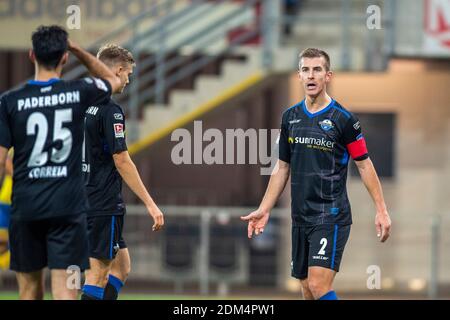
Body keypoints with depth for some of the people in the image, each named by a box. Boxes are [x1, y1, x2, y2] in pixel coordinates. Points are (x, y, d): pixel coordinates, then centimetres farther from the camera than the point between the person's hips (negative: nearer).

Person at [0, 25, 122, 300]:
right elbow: (113, 81, 23)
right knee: (65, 291, -6)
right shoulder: (79, 93, -1)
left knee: (30, 291, 13)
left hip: (26, 207, 1)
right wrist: (80, 52, 19)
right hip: (68, 207, -1)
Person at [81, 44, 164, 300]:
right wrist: (150, 204, -17)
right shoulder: (111, 110, -15)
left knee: (121, 266, 15)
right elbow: (121, 161, -18)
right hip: (104, 204, -9)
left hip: (86, 200, 9)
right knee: (98, 273, -5)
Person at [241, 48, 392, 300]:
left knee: (319, 285, -18)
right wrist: (264, 210, 13)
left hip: (331, 216, -6)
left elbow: (364, 165, -2)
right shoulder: (290, 117, 9)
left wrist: (381, 210, -6)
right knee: (308, 289, 8)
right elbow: (282, 168, 17)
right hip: (301, 217, 6)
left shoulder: (343, 118, -7)